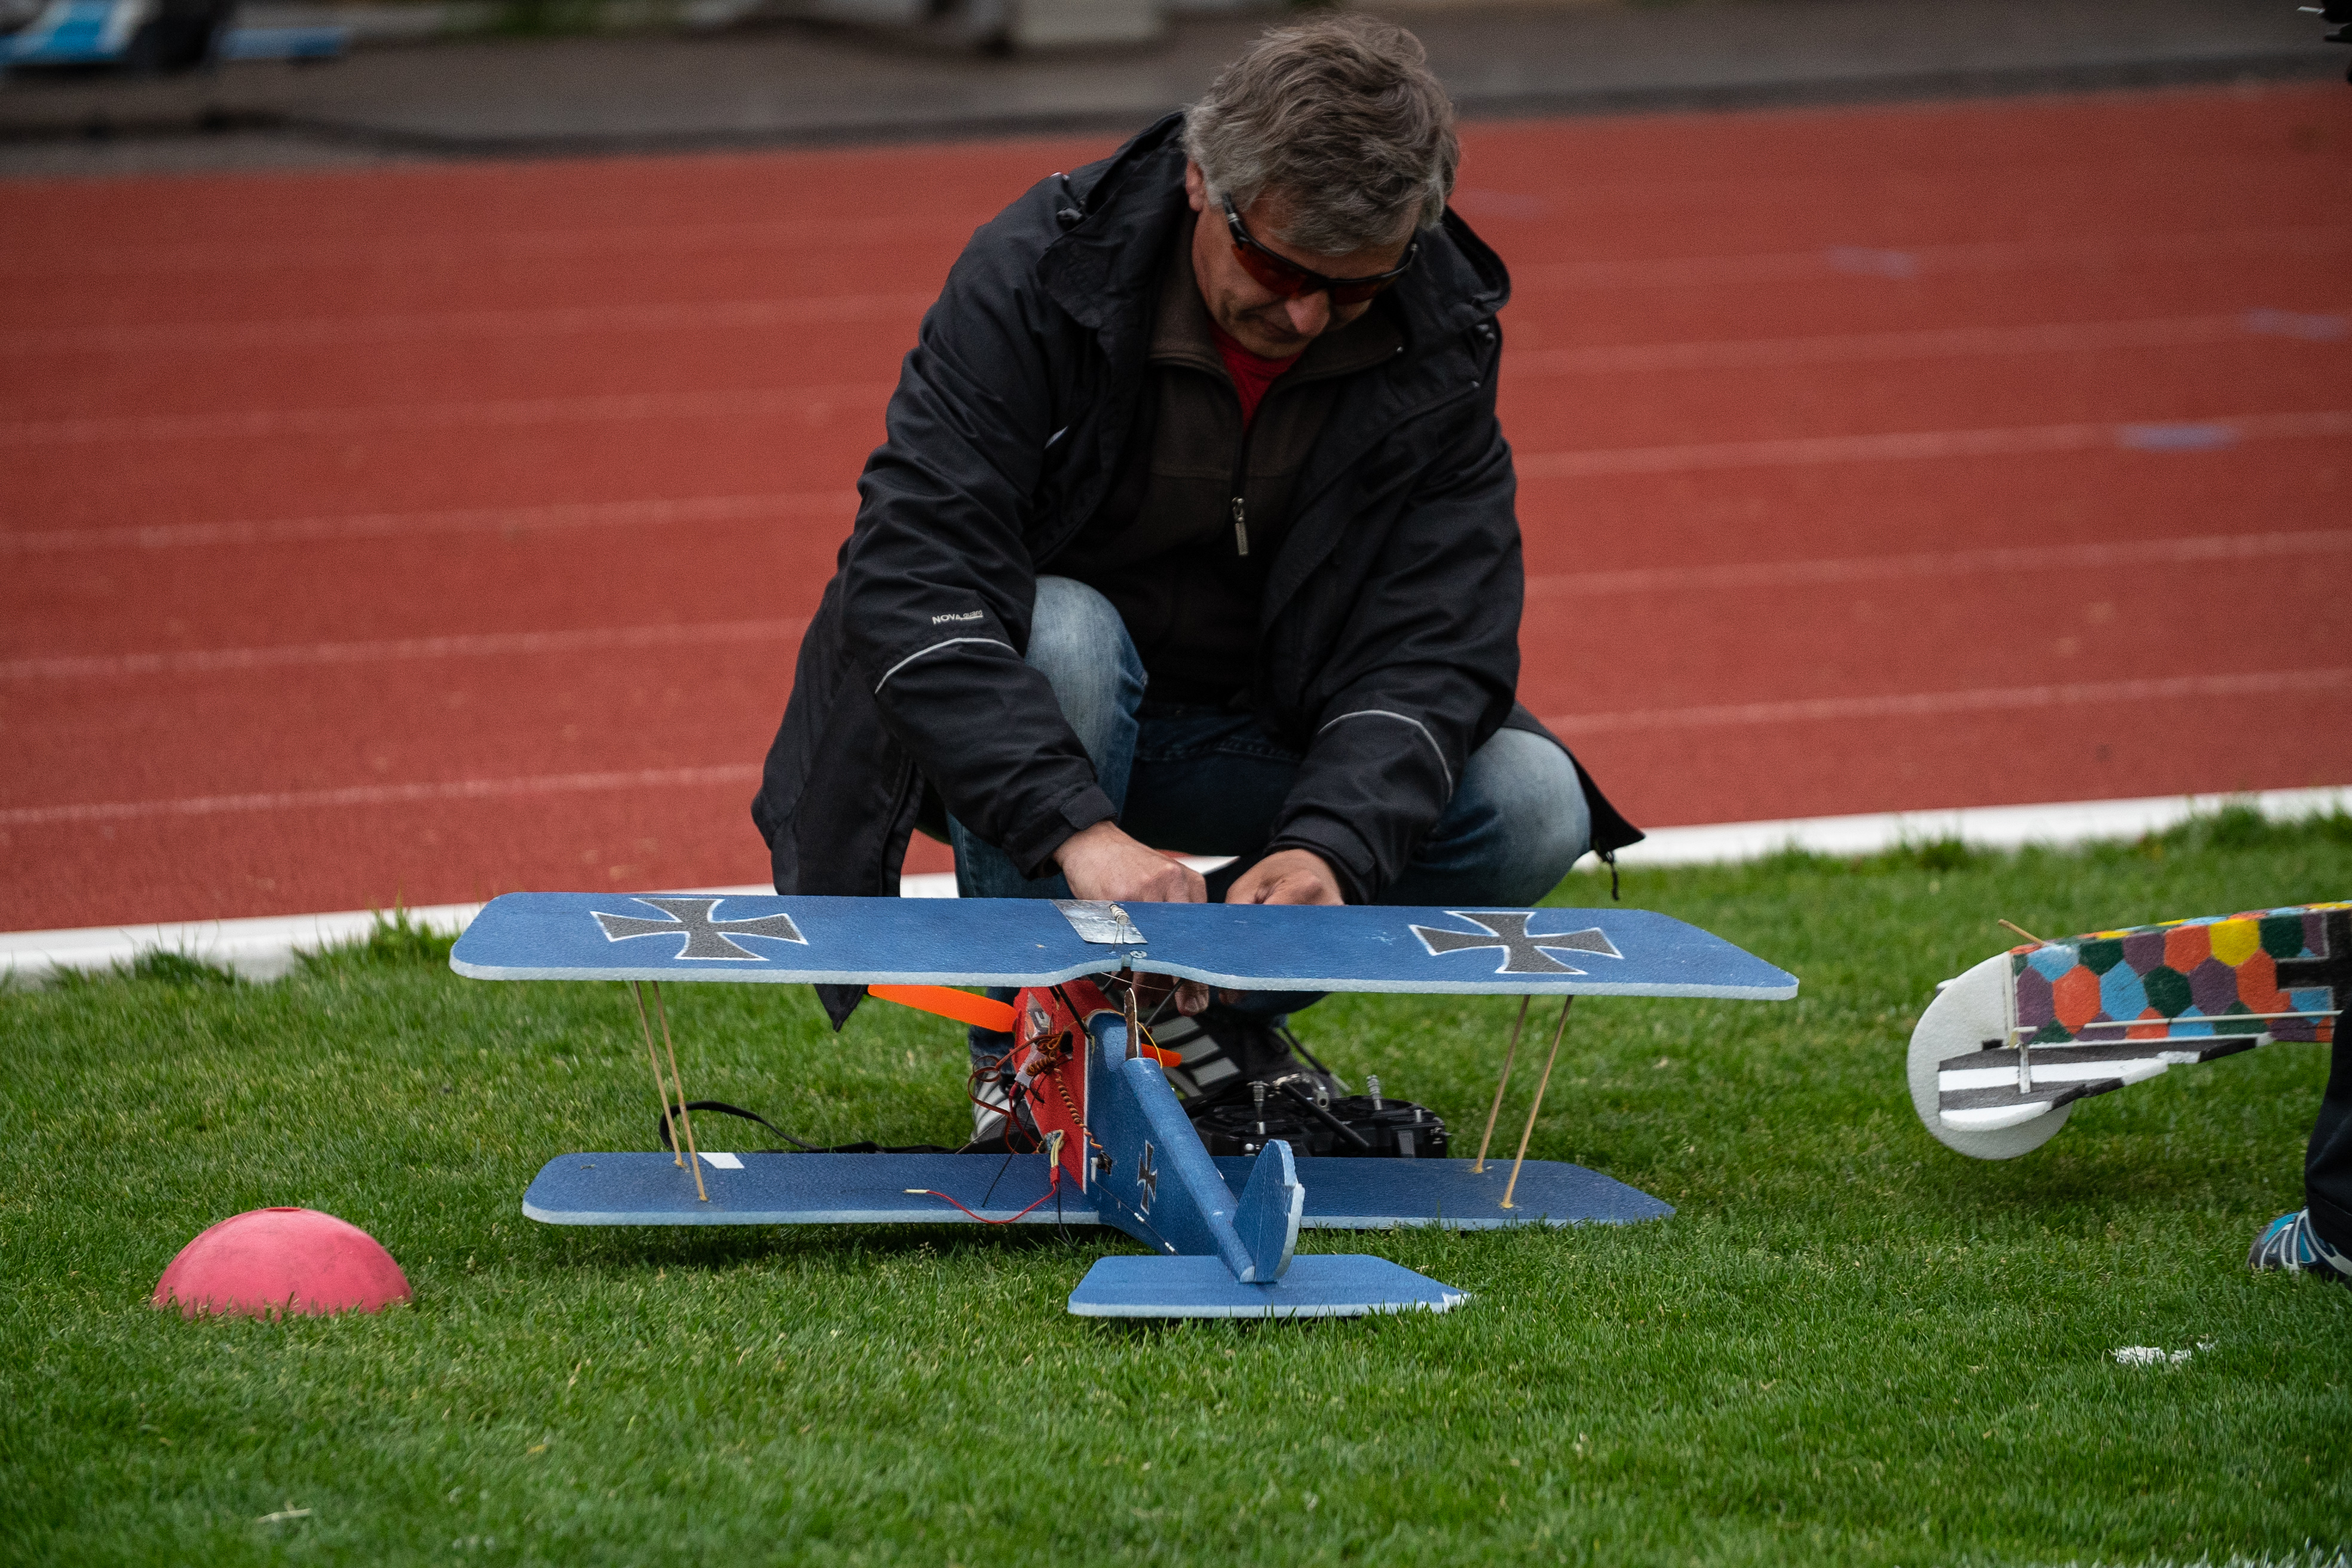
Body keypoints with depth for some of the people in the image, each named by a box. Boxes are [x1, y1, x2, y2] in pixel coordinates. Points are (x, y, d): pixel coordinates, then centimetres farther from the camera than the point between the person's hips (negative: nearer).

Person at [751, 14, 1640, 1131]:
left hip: (1261, 731, 3)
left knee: (1534, 808, -19)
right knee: (1062, 632, -37)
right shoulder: (1037, 273, -25)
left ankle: (1212, 1009, 4)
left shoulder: (1440, 338, -14)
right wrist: (1078, 828, -48)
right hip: (1017, 740, -3)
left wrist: (1332, 844, -39)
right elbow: (908, 577, -35)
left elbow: (1435, 639, -18)